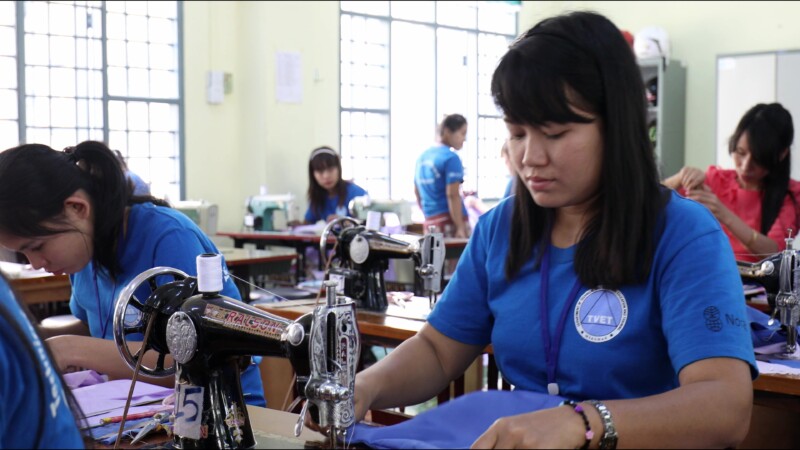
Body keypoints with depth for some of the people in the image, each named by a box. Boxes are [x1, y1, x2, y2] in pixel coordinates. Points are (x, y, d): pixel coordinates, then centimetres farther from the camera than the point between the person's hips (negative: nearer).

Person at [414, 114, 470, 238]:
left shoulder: (423, 156, 14)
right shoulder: (451, 158, -10)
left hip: (430, 223, 8)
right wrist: (460, 227, -19)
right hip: (450, 222, -8)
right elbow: (452, 195, -18)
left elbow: (417, 192, 21)